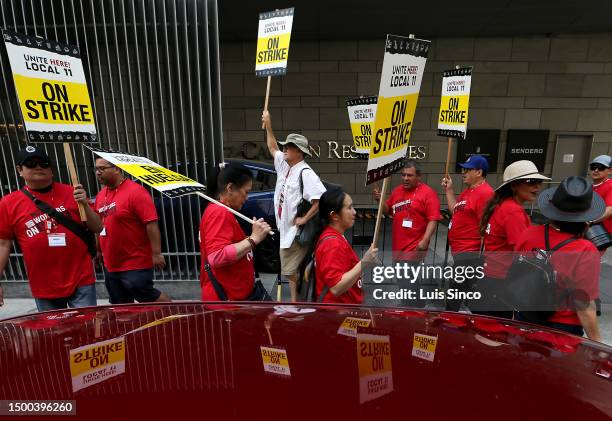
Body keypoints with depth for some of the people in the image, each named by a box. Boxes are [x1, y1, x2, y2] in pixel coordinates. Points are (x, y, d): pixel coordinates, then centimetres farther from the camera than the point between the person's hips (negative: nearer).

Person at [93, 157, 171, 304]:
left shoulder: (135, 192, -16)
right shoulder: (100, 195, 9)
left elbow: (151, 224, -21)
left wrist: (156, 253, -23)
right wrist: (99, 251, 19)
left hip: (136, 265, -8)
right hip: (110, 265, 8)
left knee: (148, 298, 0)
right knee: (120, 306, 17)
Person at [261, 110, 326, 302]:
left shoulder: (305, 172, -19)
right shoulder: (284, 164, 8)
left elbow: (322, 199, -28)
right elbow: (272, 148, 25)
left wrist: (305, 219, -23)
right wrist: (268, 125, 21)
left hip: (296, 231, -9)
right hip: (285, 229, 9)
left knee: (295, 272, -2)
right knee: (291, 271, 18)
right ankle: (295, 303, 32)